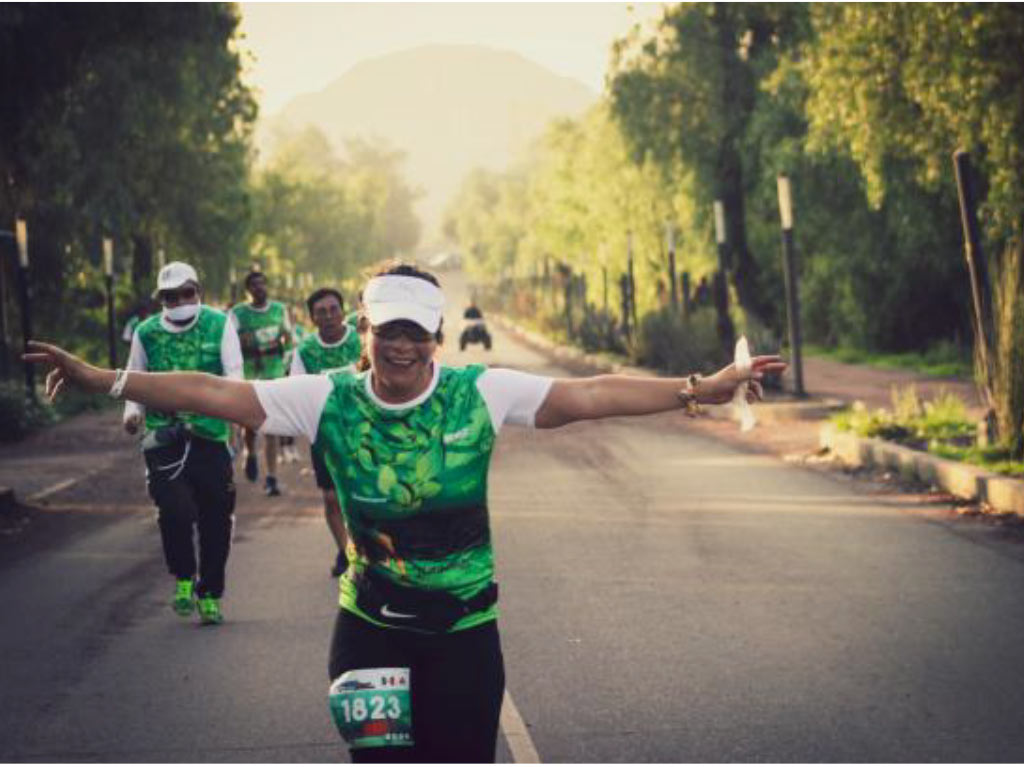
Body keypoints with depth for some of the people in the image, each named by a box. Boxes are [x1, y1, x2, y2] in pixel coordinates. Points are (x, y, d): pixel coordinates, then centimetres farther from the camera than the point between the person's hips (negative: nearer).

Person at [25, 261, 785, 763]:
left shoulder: (481, 394, -10)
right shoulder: (329, 399, -7)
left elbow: (591, 395, -15)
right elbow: (214, 393, -10)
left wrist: (699, 389, -22)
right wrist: (101, 379, -15)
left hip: (464, 623, 0)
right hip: (371, 622, 1)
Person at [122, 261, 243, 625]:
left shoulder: (219, 325, 2)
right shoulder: (146, 333, 5)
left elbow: (235, 375, -3)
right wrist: (132, 411, -4)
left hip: (211, 435, 1)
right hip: (164, 438, 0)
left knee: (216, 519, 5)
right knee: (175, 509, -19)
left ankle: (210, 596, 22)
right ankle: (183, 578, 5)